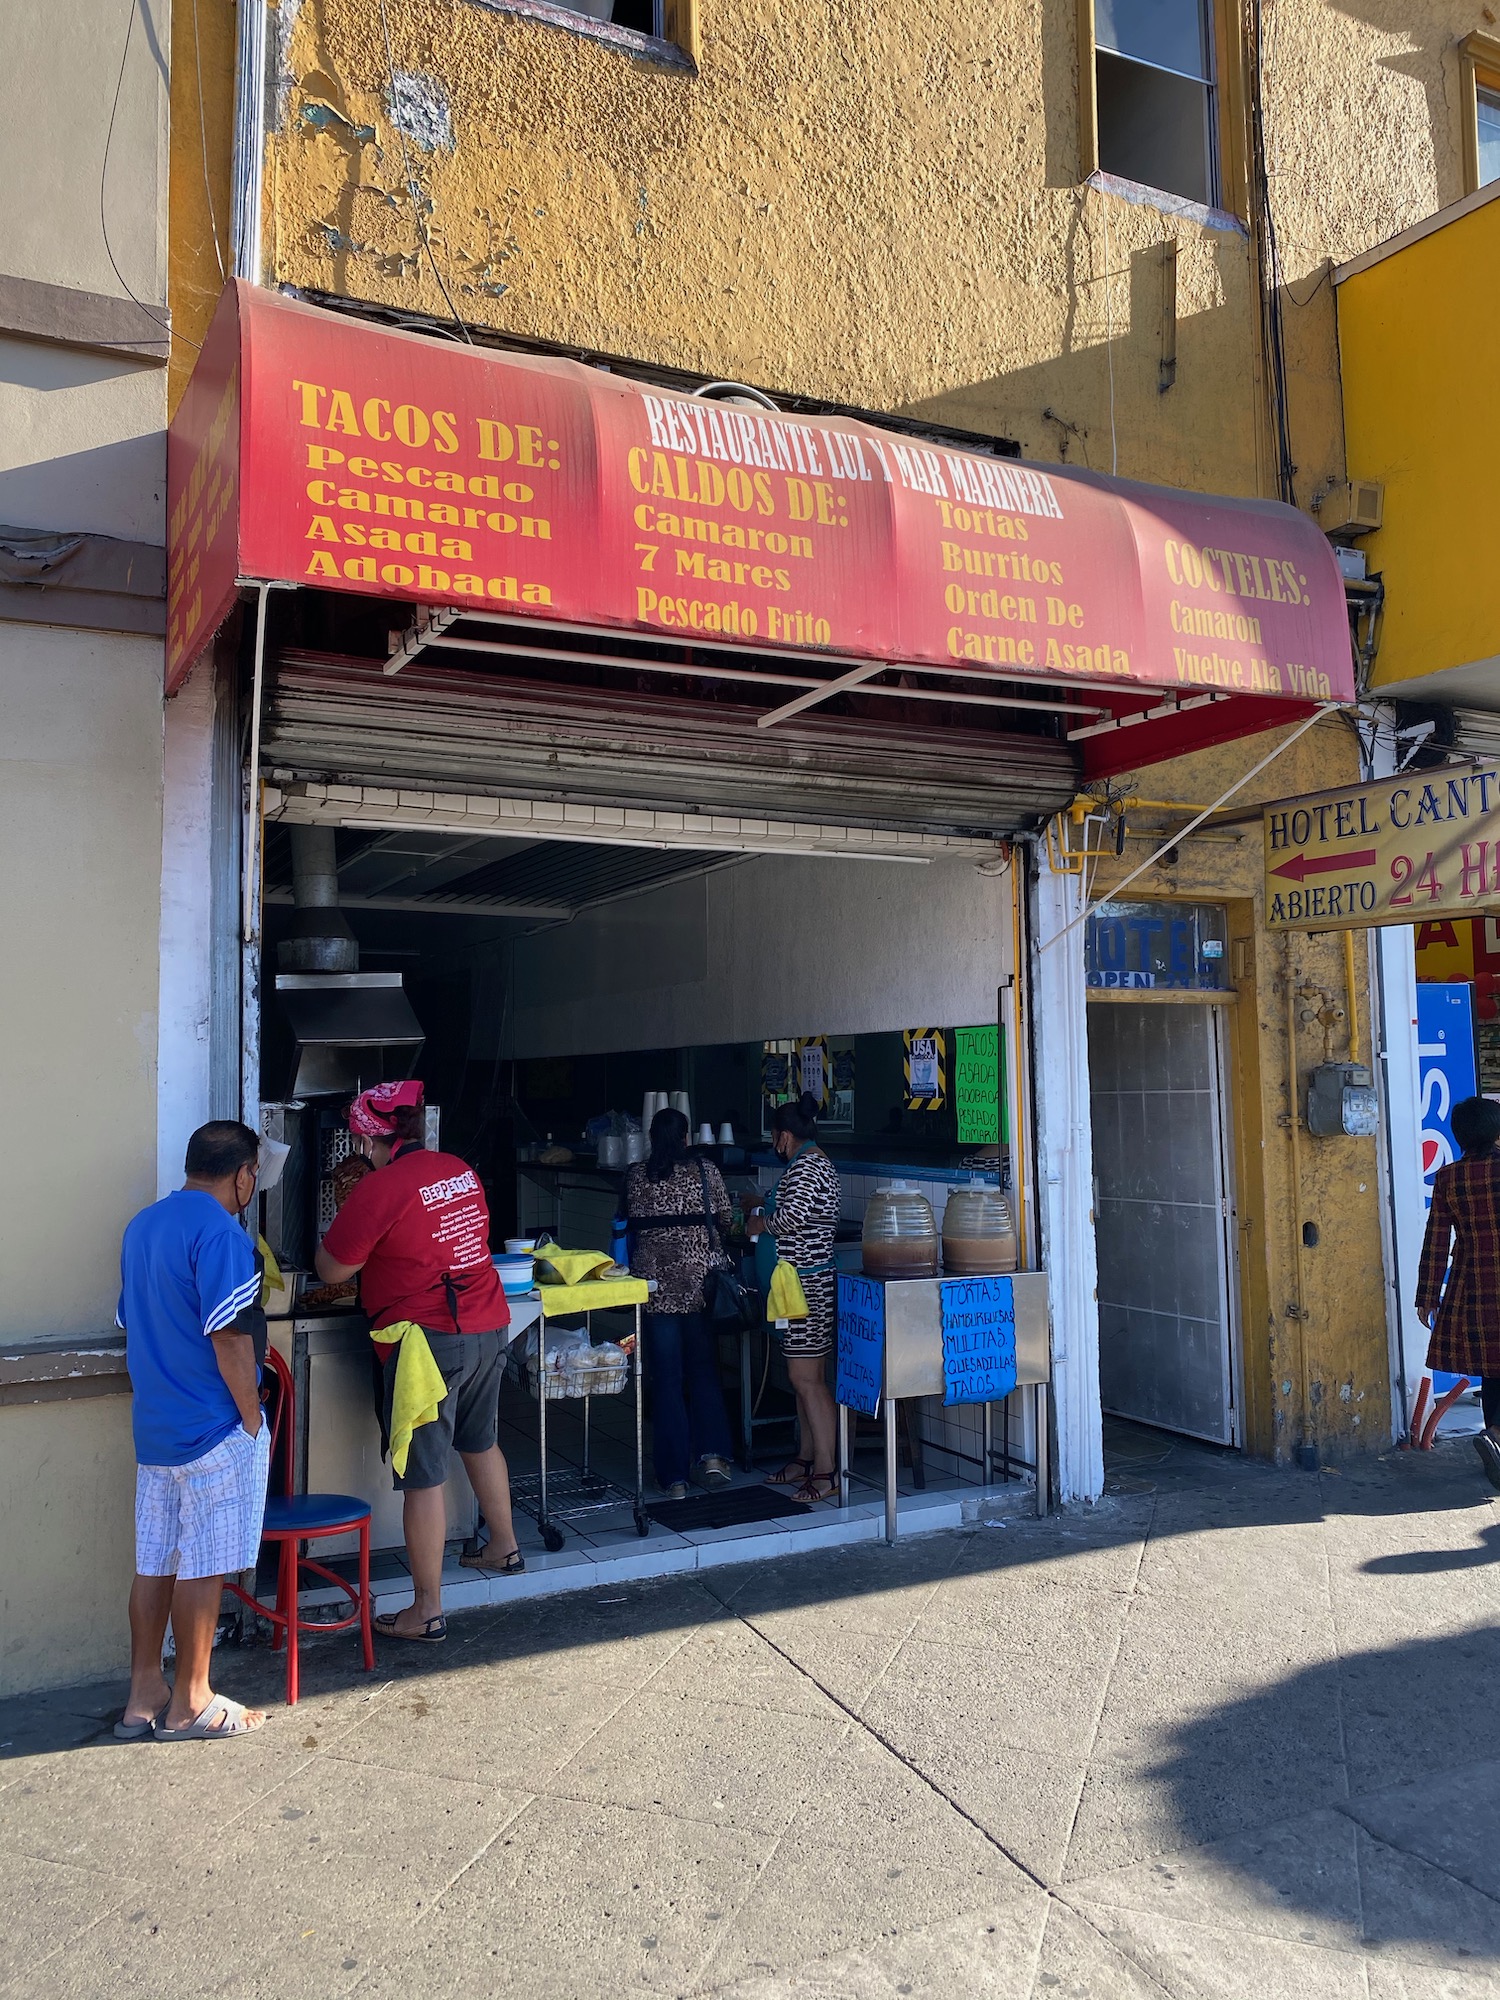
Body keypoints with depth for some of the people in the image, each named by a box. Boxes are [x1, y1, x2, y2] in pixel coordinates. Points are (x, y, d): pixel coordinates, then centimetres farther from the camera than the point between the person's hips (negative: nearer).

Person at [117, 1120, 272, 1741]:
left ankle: (144, 1695, 24)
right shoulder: (220, 1233, -19)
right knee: (203, 1567, 3)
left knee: (154, 1563, 15)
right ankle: (190, 1703, 15)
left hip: (154, 1426, 9)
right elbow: (229, 1336, -23)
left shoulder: (143, 1225, 10)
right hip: (213, 1431, -8)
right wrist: (251, 1413, -12)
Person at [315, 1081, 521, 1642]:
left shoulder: (378, 1189, -14)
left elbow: (331, 1270, -8)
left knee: (422, 1476, 2)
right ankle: (506, 1547, 44)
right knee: (481, 1443, 26)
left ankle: (427, 1611, 10)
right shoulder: (461, 1170, 6)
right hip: (489, 1327, 8)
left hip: (427, 1339, -7)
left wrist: (338, 1227, 9)